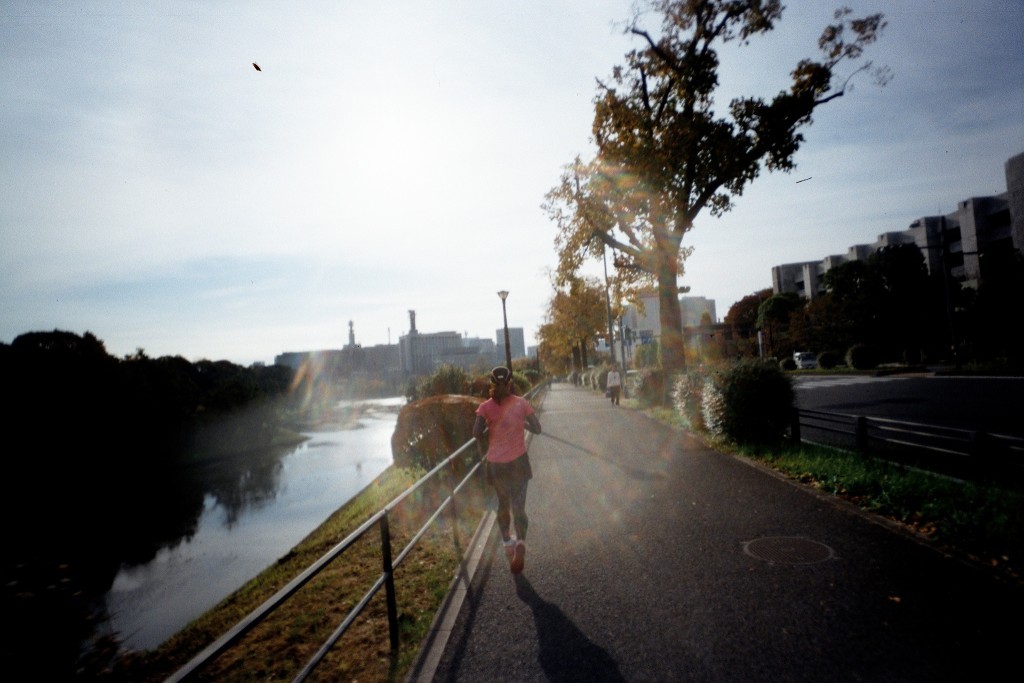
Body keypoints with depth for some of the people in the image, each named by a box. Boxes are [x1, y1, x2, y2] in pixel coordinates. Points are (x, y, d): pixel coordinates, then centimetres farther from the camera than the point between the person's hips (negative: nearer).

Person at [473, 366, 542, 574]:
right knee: (519, 506, 4)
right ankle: (520, 542, -20)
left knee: (503, 504, 21)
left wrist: (483, 452, -1)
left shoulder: (486, 407, -6)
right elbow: (537, 429, -2)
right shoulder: (522, 403, -4)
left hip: (496, 463, 1)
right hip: (518, 461, -1)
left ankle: (507, 542, 34)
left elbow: (476, 433, -17)